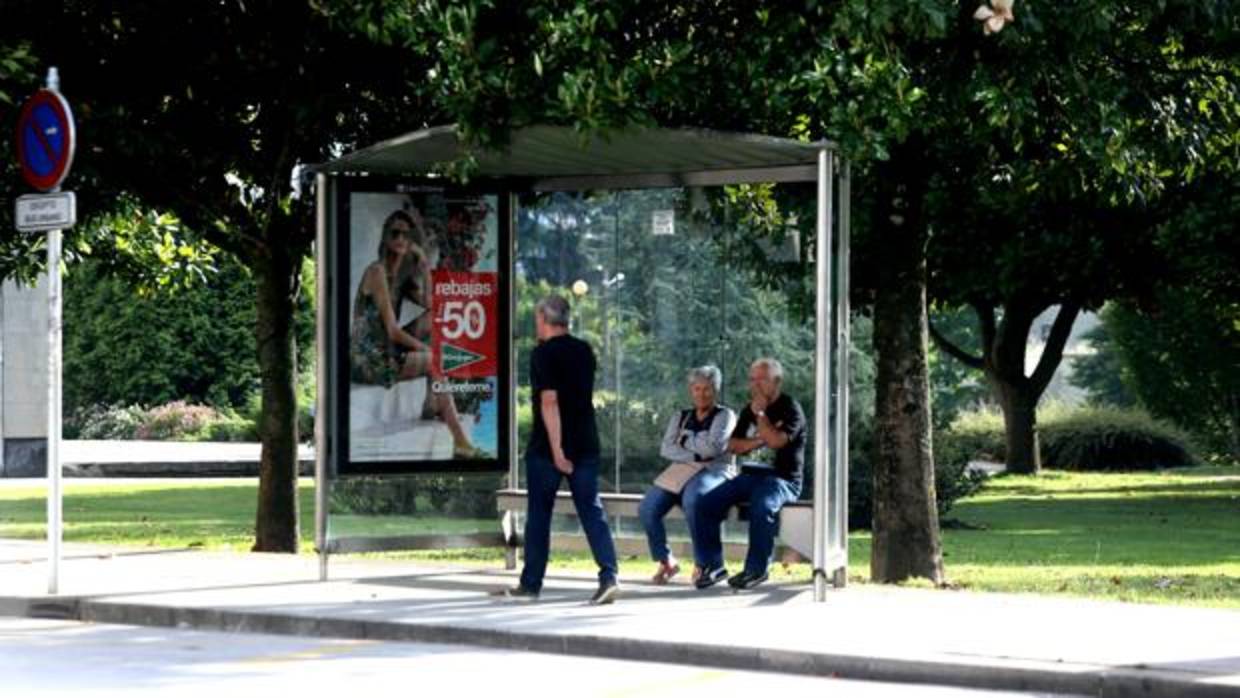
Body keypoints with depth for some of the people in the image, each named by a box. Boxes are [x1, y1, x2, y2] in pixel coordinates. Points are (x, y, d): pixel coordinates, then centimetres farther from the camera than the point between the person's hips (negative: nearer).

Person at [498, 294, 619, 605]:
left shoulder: (543, 354, -12)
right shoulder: (585, 351, 9)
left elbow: (549, 401, -19)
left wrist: (556, 449, -21)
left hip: (547, 449, -5)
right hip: (586, 445, 5)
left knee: (539, 515, 7)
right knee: (592, 512, 1)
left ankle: (531, 584, 15)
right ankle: (609, 576, -14)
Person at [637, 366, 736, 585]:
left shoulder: (725, 415, 8)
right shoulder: (680, 417, 21)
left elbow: (713, 447, -9)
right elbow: (666, 449, 5)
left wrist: (685, 440, 2)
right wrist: (694, 455, -10)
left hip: (712, 471, -5)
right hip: (680, 471, 5)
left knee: (693, 499, -39)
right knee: (647, 508, -21)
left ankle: (702, 564, -26)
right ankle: (666, 561, -2)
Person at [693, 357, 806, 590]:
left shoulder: (790, 409, -3)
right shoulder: (749, 410, 18)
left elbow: (776, 440, -20)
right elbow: (733, 445, 10)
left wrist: (760, 414, -10)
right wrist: (759, 441, -6)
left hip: (781, 479, -7)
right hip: (749, 475, 7)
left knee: (761, 506, -38)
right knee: (706, 503, -13)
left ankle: (756, 569, -24)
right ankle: (713, 565, -7)